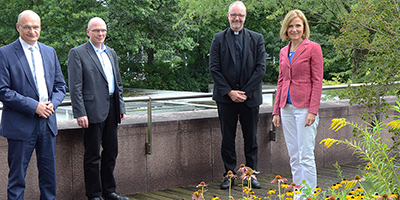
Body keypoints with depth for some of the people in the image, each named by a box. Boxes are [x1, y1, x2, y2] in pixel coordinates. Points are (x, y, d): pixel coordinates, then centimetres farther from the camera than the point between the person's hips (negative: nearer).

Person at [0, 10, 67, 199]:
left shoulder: (50, 52, 11)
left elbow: (60, 85, 14)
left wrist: (52, 104, -6)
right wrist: (33, 106, -17)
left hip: (47, 122, 5)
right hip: (20, 125, -5)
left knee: (49, 174, 12)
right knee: (17, 176, 2)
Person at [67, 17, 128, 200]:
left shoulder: (111, 53, 17)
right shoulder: (77, 53, -4)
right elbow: (75, 87, -10)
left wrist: (121, 107, 15)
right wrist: (80, 113, -16)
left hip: (111, 110, 7)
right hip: (93, 110, -7)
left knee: (111, 152, 12)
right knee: (92, 156, 0)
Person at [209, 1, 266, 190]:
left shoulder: (257, 39, 5)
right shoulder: (219, 38, 5)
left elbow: (261, 68, -1)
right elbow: (214, 68, -1)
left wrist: (245, 92, -9)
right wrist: (229, 92, -10)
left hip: (250, 96, 0)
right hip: (225, 96, 0)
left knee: (251, 138, 7)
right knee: (227, 138, 5)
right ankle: (229, 174, 14)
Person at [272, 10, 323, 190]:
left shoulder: (313, 48, -5)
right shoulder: (284, 52, 14)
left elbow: (317, 81, -9)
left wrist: (313, 111, -15)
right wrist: (276, 111, 12)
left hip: (304, 107, -6)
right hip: (287, 107, 6)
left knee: (306, 155, -6)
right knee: (293, 155, 10)